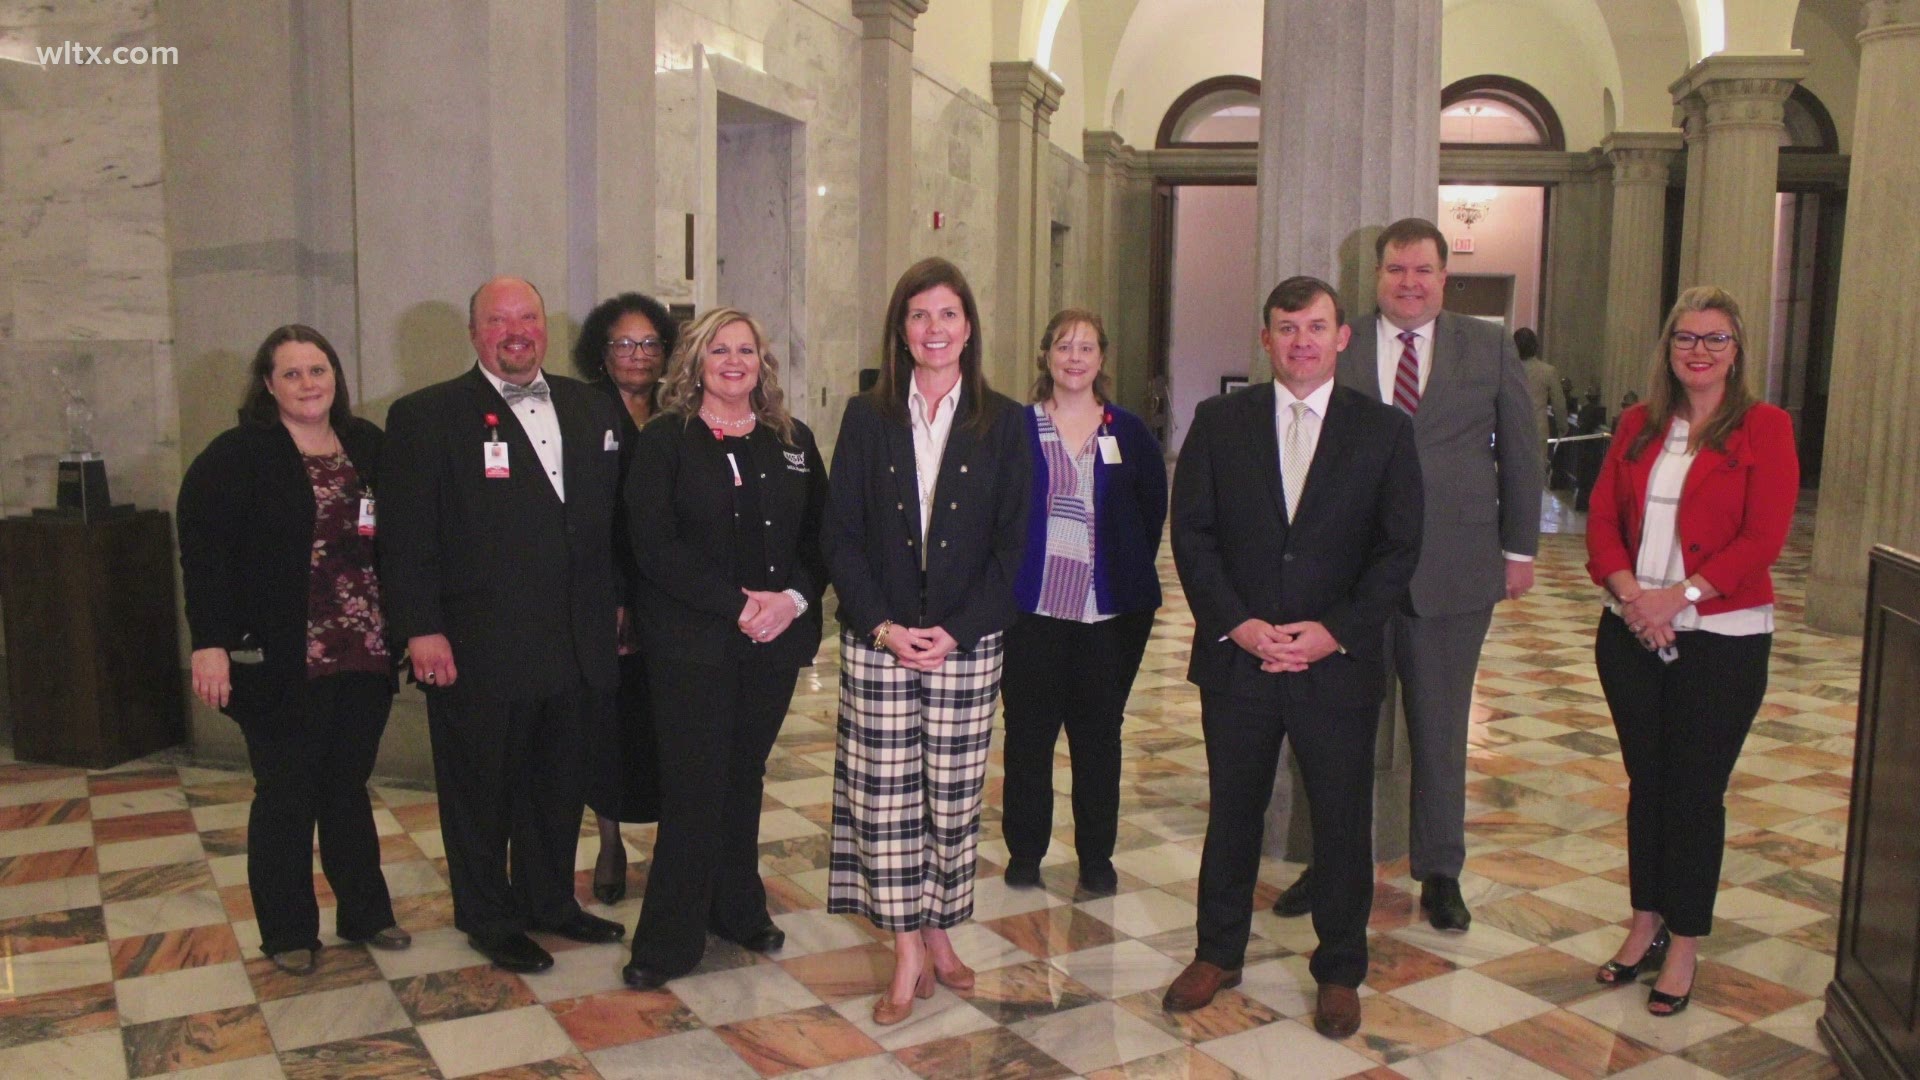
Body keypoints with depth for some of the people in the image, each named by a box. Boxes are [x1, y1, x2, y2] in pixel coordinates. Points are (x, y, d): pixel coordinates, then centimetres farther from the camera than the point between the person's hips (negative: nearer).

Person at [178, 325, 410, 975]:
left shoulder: (368, 447, 8)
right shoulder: (235, 457, -6)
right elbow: (204, 554, -11)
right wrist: (211, 643, -18)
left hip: (365, 659, 4)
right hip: (282, 664, -4)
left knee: (348, 787, 15)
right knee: (286, 797, 7)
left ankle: (364, 914, 28)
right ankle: (288, 933, 22)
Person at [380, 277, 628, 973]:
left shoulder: (591, 409, 10)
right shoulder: (425, 417, -4)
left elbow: (613, 515, 14)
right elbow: (408, 536, -8)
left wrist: (613, 601, 10)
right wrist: (422, 629, -14)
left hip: (573, 646, 5)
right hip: (478, 649, -4)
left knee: (559, 785, 17)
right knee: (481, 792, 9)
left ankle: (550, 900, 36)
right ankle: (489, 920, 27)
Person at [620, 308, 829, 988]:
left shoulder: (794, 442, 11)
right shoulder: (664, 441, -1)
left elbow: (820, 537, 8)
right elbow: (654, 546, -10)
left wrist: (793, 598, -11)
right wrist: (737, 605, -16)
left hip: (775, 641, 4)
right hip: (692, 642, -4)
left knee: (745, 776, 13)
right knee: (695, 786, -3)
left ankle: (739, 910, 29)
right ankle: (670, 942, 8)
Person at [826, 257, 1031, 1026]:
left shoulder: (1002, 423, 3)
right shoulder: (867, 418, 5)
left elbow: (1012, 543, 0)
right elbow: (841, 535, 2)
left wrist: (957, 630, -10)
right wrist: (882, 625, -10)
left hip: (968, 641, 0)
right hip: (878, 640, 0)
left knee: (954, 797, 7)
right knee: (883, 797, 1)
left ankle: (939, 934, 25)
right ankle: (908, 958, 13)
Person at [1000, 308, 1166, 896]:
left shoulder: (1130, 433, 7)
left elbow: (1153, 512, 10)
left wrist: (1132, 575, 4)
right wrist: (1005, 577, -4)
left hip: (1110, 611, 1)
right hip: (1032, 606, -1)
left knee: (1098, 733, 9)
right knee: (1028, 731, 5)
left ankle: (1097, 856, 20)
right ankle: (1024, 851, 19)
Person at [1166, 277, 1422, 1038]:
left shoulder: (1384, 431, 1)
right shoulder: (1219, 422, 3)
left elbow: (1399, 548, -1)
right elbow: (1191, 532, 0)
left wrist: (1334, 630, -12)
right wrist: (1235, 623, -12)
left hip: (1340, 662, 0)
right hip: (1236, 656, 1)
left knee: (1342, 823, 9)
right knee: (1232, 812, 14)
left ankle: (1339, 972, 27)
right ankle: (1218, 954, 32)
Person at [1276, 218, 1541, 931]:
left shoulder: (1489, 350, 4)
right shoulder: (1338, 350, 2)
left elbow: (1520, 454, 7)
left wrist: (1520, 548, 5)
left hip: (1453, 570, 0)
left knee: (1440, 729, 12)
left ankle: (1440, 873, 28)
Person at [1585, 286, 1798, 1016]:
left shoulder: (1764, 428, -3)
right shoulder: (1639, 425, 9)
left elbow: (1762, 538, -11)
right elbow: (1602, 516, 4)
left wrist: (1678, 595, -18)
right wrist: (1628, 590, -12)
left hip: (1720, 637, -4)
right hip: (1631, 632, 4)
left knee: (1695, 792, 3)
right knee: (1645, 782, 12)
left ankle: (1684, 947, 17)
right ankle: (1646, 926, 27)